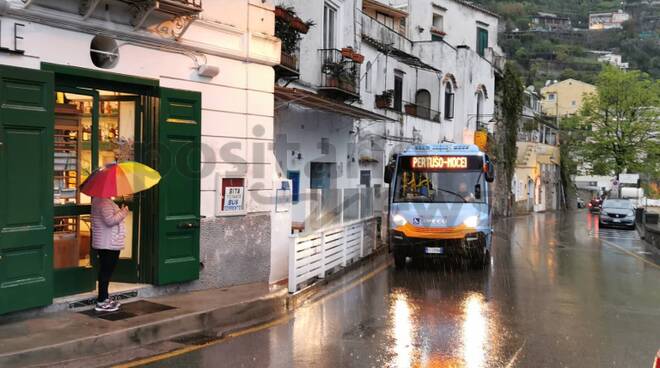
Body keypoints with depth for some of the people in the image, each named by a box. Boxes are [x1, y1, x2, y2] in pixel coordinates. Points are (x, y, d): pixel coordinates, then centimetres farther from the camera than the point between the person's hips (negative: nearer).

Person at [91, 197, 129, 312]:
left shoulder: (99, 199, 14)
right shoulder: (104, 202, -19)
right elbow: (110, 221, -27)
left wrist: (120, 212, 10)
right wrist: (123, 213, -14)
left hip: (107, 244, 11)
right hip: (108, 245, -11)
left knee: (106, 271, 17)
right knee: (106, 271, -5)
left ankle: (105, 298, 27)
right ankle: (101, 302, 1)